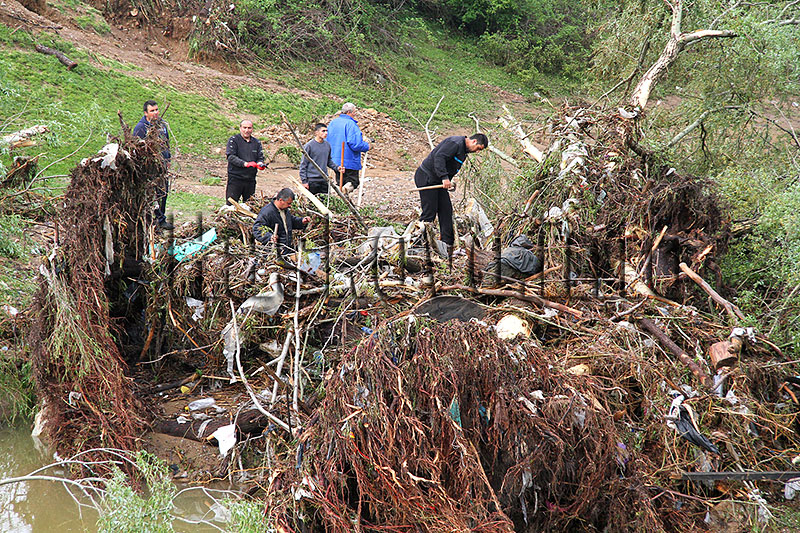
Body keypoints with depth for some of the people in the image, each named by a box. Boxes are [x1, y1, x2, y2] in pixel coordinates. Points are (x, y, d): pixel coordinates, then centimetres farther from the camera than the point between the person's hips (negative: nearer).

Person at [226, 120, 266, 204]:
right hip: (235, 178, -5)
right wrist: (245, 164, -23)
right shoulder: (233, 140, -2)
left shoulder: (257, 142, 14)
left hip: (251, 179, 5)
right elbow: (230, 156, -12)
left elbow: (260, 157, 12)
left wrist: (260, 164, -13)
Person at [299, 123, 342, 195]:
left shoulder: (327, 145, 8)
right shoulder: (309, 146, -9)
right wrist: (304, 181, -10)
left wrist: (337, 168, 2)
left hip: (324, 180, 5)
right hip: (312, 180, -5)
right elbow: (303, 164, -7)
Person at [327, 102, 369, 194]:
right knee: (353, 182, -2)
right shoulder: (351, 124, -14)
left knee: (341, 182, 16)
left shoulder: (332, 123, 10)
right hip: (350, 161, -6)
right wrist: (366, 146, -3)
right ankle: (348, 187, -30)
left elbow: (327, 140, 17)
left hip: (335, 159, 7)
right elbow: (355, 144, -21)